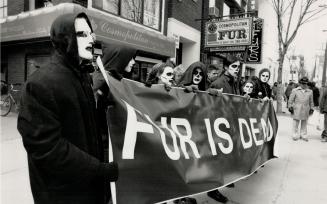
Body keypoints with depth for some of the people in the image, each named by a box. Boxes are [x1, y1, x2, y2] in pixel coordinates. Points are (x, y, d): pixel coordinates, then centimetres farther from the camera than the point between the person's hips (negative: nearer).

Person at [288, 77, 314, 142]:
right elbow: (291, 100, 4)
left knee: (304, 123, 9)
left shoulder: (310, 91, 11)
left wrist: (311, 108, 14)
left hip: (306, 110, 3)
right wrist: (290, 106, -1)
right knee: (296, 122, 1)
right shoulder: (295, 90, 3)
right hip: (297, 110, -3)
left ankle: (303, 135, 19)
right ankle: (295, 135, 10)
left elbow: (311, 101, 18)